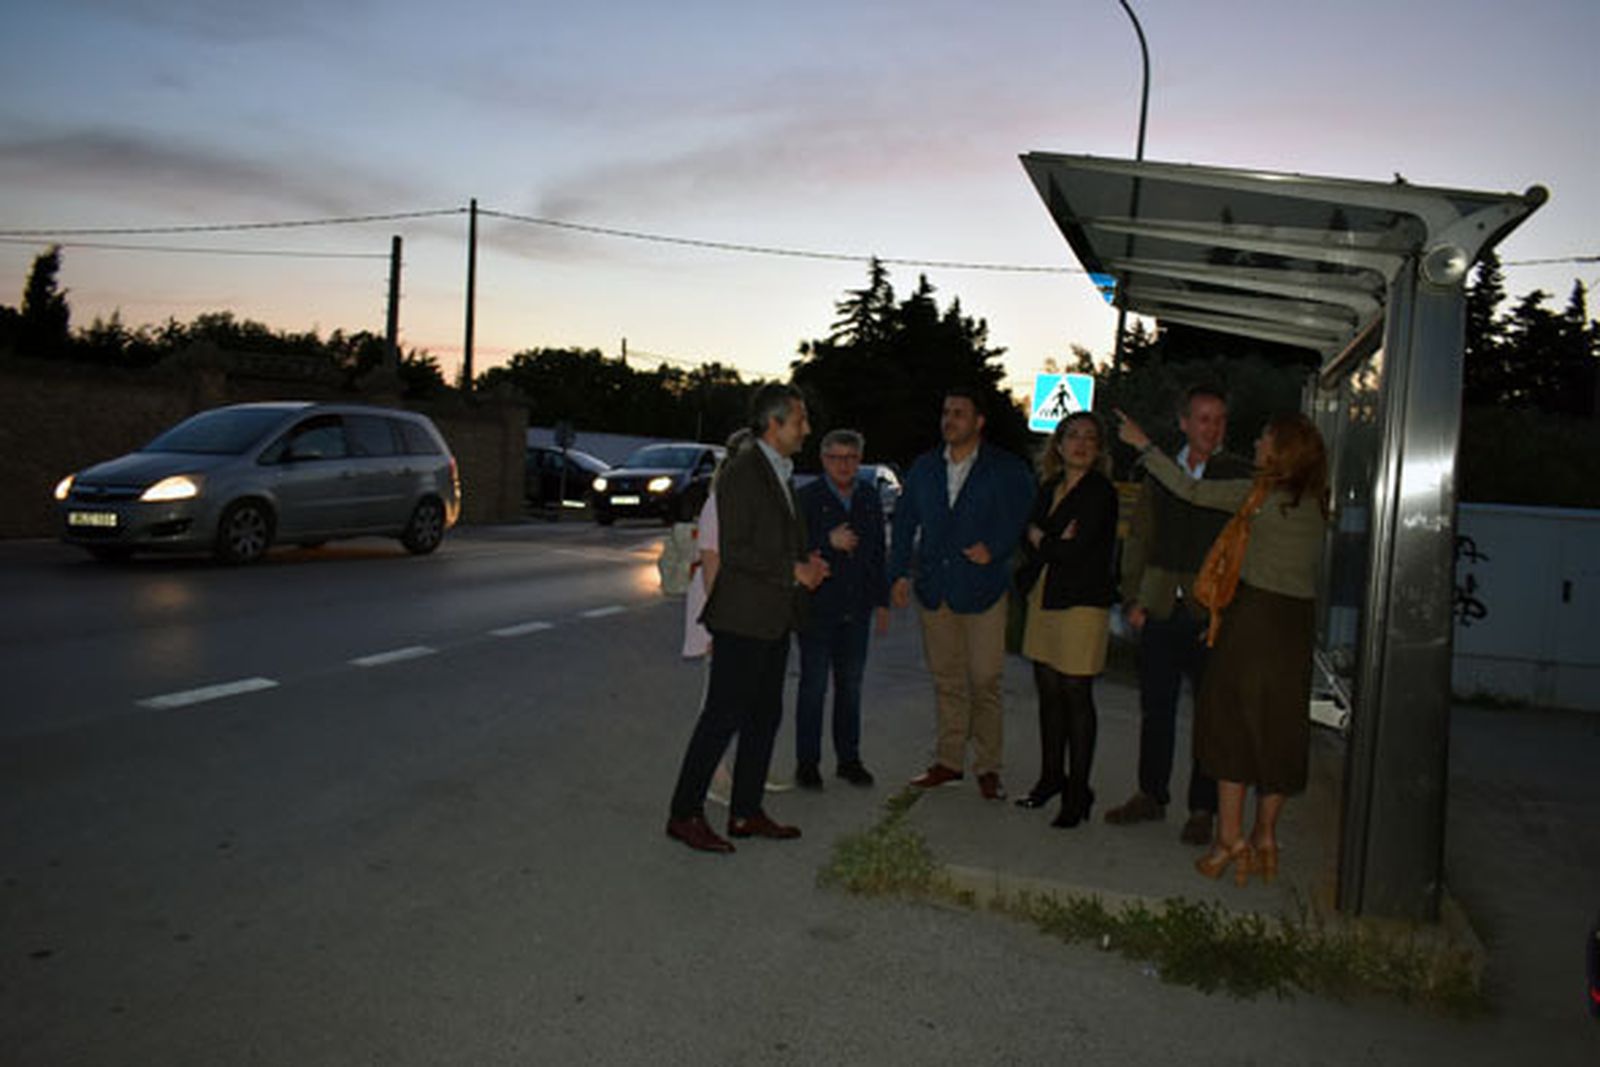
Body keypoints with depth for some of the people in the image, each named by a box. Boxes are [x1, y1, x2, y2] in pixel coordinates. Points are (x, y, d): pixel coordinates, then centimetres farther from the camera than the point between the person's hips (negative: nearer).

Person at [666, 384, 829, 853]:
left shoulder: (781, 473, 16)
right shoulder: (741, 472, -14)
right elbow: (734, 551, -19)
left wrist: (808, 564, 6)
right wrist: (794, 571, -16)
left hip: (774, 621, 10)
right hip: (743, 620, -10)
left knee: (764, 717, 13)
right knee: (723, 716, -5)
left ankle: (746, 813, 22)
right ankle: (685, 814, 6)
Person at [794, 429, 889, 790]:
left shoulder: (870, 499, 10)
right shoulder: (807, 498, -5)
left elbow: (878, 553, 15)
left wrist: (882, 601, 13)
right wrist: (828, 542, -22)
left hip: (856, 610, 5)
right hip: (817, 607, -4)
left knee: (850, 685, 11)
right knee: (814, 686, 0)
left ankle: (848, 758, 22)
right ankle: (807, 762, 9)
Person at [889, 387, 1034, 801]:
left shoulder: (1007, 469, 1)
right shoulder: (925, 467, 13)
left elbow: (1020, 518, -2)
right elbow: (904, 520, 15)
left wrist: (993, 549, -17)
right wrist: (900, 572, 7)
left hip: (982, 589, -4)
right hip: (933, 588, 4)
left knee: (984, 680, -2)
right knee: (946, 678, 10)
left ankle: (987, 766, 9)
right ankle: (949, 760, 20)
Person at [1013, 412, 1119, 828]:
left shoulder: (1100, 492, -8)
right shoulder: (1049, 488, 14)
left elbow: (1077, 550, -15)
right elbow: (1028, 541, 8)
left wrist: (1042, 541, 1)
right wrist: (1055, 543, -12)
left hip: (1082, 602, -6)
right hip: (1044, 599, 6)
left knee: (1076, 696, -3)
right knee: (1048, 691, 11)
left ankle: (1078, 791, 7)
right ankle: (1051, 776, 24)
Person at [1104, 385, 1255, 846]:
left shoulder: (1240, 477, 0)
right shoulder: (1159, 475, 10)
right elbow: (1137, 539, 13)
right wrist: (1132, 598, 5)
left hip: (1213, 613, -3)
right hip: (1161, 610, 3)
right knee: (1155, 709, 11)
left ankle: (1202, 809, 16)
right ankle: (1151, 796, 26)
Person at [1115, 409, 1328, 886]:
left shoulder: (1261, 493, -11)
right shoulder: (1314, 502, 8)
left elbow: (1192, 491, -11)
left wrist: (1143, 443, -2)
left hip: (1257, 613, -6)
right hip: (1299, 619, 6)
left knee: (1234, 721, 2)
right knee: (1279, 730, 11)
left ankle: (1229, 838, 3)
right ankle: (1265, 836, 19)